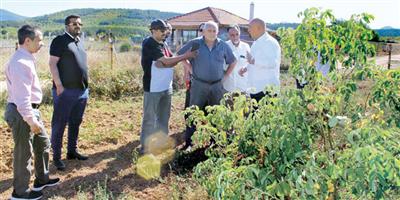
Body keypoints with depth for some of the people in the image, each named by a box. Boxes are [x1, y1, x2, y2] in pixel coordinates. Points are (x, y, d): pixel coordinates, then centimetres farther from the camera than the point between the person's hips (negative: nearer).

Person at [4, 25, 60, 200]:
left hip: (30, 110, 10)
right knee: (24, 153, 3)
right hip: (21, 113, -10)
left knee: (43, 143, 22)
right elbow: (21, 95, -26)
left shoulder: (26, 59, 10)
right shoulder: (20, 62, -23)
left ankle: (41, 180, 38)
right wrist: (30, 119, -23)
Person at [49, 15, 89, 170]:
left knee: (75, 123, 14)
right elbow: (52, 64, -12)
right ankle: (56, 156, 8)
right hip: (65, 91, -7)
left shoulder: (79, 42, 17)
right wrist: (59, 85, -18)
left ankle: (72, 151, 26)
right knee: (59, 124, 0)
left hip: (82, 90, 8)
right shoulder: (60, 41, -6)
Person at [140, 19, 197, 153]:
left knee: (164, 117, 15)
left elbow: (171, 61, 3)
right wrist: (185, 56, -15)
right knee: (150, 118, 1)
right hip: (153, 88, -7)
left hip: (166, 87, 8)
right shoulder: (149, 44, -13)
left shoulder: (163, 44, 11)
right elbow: (165, 61, -19)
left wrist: (162, 63, -20)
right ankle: (145, 146, 11)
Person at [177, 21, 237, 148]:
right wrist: (190, 69, 1)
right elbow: (179, 55, 6)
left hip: (217, 85, 3)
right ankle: (188, 142, 8)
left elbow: (233, 61, 15)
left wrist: (225, 76, 8)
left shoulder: (223, 46, 2)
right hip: (199, 85, -2)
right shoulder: (195, 44, -4)